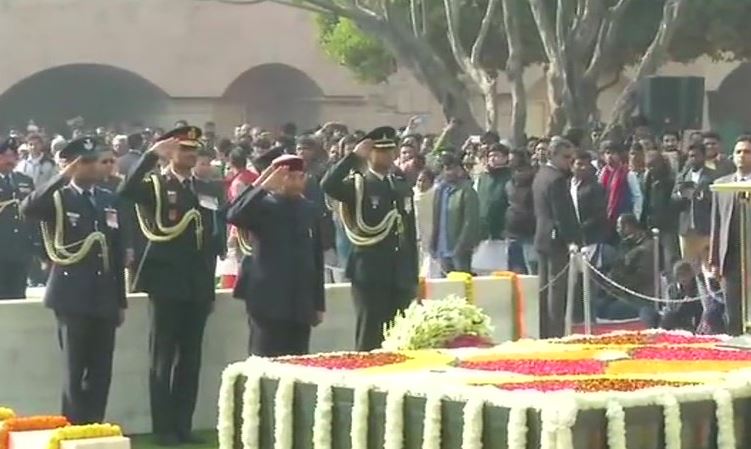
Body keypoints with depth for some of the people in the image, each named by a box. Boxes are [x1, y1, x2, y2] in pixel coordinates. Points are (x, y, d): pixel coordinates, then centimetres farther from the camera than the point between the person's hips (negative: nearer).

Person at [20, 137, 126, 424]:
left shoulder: (109, 200, 13)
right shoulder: (58, 198, -1)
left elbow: (117, 251, 14)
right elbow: (27, 209, -23)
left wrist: (121, 300, 13)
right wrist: (62, 177, -24)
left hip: (104, 299, 4)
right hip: (73, 298, -4)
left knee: (101, 373, 6)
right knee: (74, 372, -3)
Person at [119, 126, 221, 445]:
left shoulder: (206, 190, 13)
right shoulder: (155, 185, -2)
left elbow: (212, 240, 14)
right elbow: (126, 192, -25)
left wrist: (210, 286, 12)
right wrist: (151, 155, -28)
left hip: (198, 286, 5)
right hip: (167, 284, -5)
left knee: (190, 358, 8)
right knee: (163, 357, 0)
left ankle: (183, 424, 15)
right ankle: (163, 427, 4)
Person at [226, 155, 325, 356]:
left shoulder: (310, 210, 12)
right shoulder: (263, 205, -1)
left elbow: (317, 257, 14)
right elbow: (234, 216, -22)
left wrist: (318, 303, 13)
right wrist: (263, 186, -22)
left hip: (301, 304, 4)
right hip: (268, 300, -4)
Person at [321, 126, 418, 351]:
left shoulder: (403, 187, 14)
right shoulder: (357, 184, -2)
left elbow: (411, 235, 15)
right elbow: (328, 186, -25)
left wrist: (413, 278, 12)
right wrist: (354, 156, -21)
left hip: (400, 276, 5)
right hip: (370, 275, -5)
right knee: (370, 341, -4)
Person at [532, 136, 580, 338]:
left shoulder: (541, 174, 13)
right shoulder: (557, 178, -17)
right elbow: (563, 214, -21)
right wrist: (572, 240, -20)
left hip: (542, 238, 10)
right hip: (557, 240, -10)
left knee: (544, 288, 12)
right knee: (557, 288, -8)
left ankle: (543, 334, 16)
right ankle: (555, 335, -8)